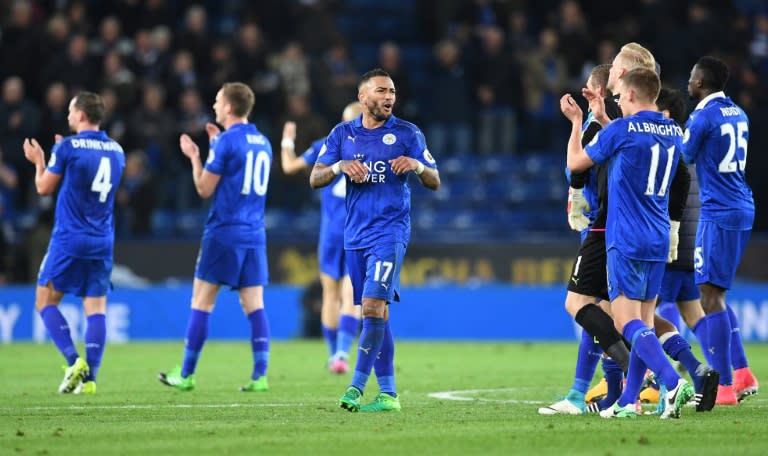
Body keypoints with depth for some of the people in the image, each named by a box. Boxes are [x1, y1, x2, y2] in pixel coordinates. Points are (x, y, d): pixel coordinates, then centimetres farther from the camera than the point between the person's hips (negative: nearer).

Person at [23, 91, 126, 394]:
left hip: (68, 239, -5)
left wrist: (39, 161, 18)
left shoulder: (67, 147, -9)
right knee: (96, 308, 4)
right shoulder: (116, 151, 8)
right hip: (102, 243, 5)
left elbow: (44, 187, 0)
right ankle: (89, 377, -4)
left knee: (45, 302, 5)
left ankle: (74, 361, -12)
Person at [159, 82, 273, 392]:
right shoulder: (262, 143, 11)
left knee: (201, 302, 1)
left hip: (223, 233, -6)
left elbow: (205, 189, -7)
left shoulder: (226, 142, -11)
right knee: (254, 304, 3)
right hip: (254, 235, 6)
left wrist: (194, 157, 8)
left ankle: (186, 375, 4)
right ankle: (260, 375, -5)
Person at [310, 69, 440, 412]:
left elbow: (434, 182, 3)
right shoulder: (342, 135, 9)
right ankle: (387, 393, 10)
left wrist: (417, 166, -19)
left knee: (373, 306, -17)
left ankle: (357, 385, -14)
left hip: (390, 232, -4)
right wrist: (340, 166, -15)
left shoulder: (407, 134, 2)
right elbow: (315, 179, 5)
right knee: (376, 314, 6)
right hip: (356, 235, 4)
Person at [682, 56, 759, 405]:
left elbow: (686, 156, -3)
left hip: (718, 213, -9)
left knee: (711, 296, -6)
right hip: (742, 209, 9)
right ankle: (742, 373, 12)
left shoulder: (703, 116, -13)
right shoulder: (738, 114, 14)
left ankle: (724, 386, -9)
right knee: (716, 295, 17)